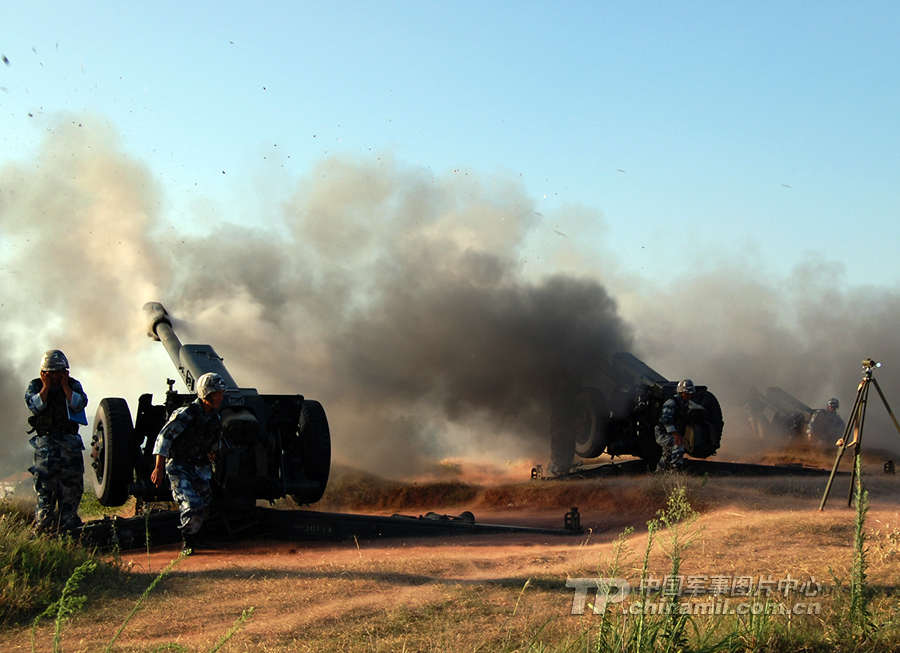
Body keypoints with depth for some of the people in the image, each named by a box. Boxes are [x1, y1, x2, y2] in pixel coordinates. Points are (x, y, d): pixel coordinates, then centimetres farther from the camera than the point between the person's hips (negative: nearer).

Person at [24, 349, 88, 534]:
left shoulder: (73, 385, 8)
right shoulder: (35, 386, 6)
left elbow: (79, 404, -10)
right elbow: (34, 406, -12)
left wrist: (64, 386, -9)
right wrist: (46, 386, -10)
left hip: (70, 442, 2)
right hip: (46, 442, -2)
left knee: (72, 484, 1)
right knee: (45, 485, -11)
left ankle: (67, 523, 10)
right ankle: (43, 525, -9)